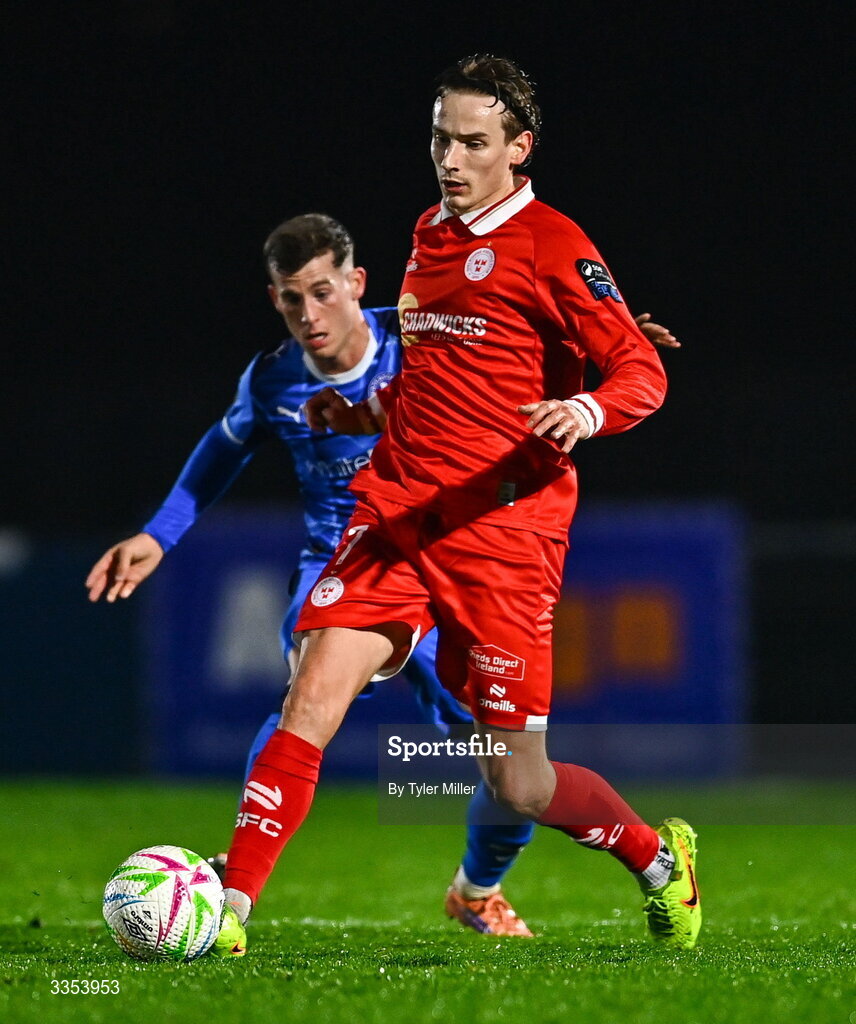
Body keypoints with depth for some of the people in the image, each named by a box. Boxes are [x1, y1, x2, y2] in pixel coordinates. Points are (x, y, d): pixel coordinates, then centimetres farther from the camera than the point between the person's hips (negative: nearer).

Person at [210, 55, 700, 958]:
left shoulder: (549, 246, -5)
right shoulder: (430, 235, 17)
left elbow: (641, 373, -8)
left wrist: (590, 411, -29)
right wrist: (370, 414, 17)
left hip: (502, 531, -5)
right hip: (397, 511, 6)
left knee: (518, 786, -1)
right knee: (312, 699, -15)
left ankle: (658, 859, 27)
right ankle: (228, 911, -15)